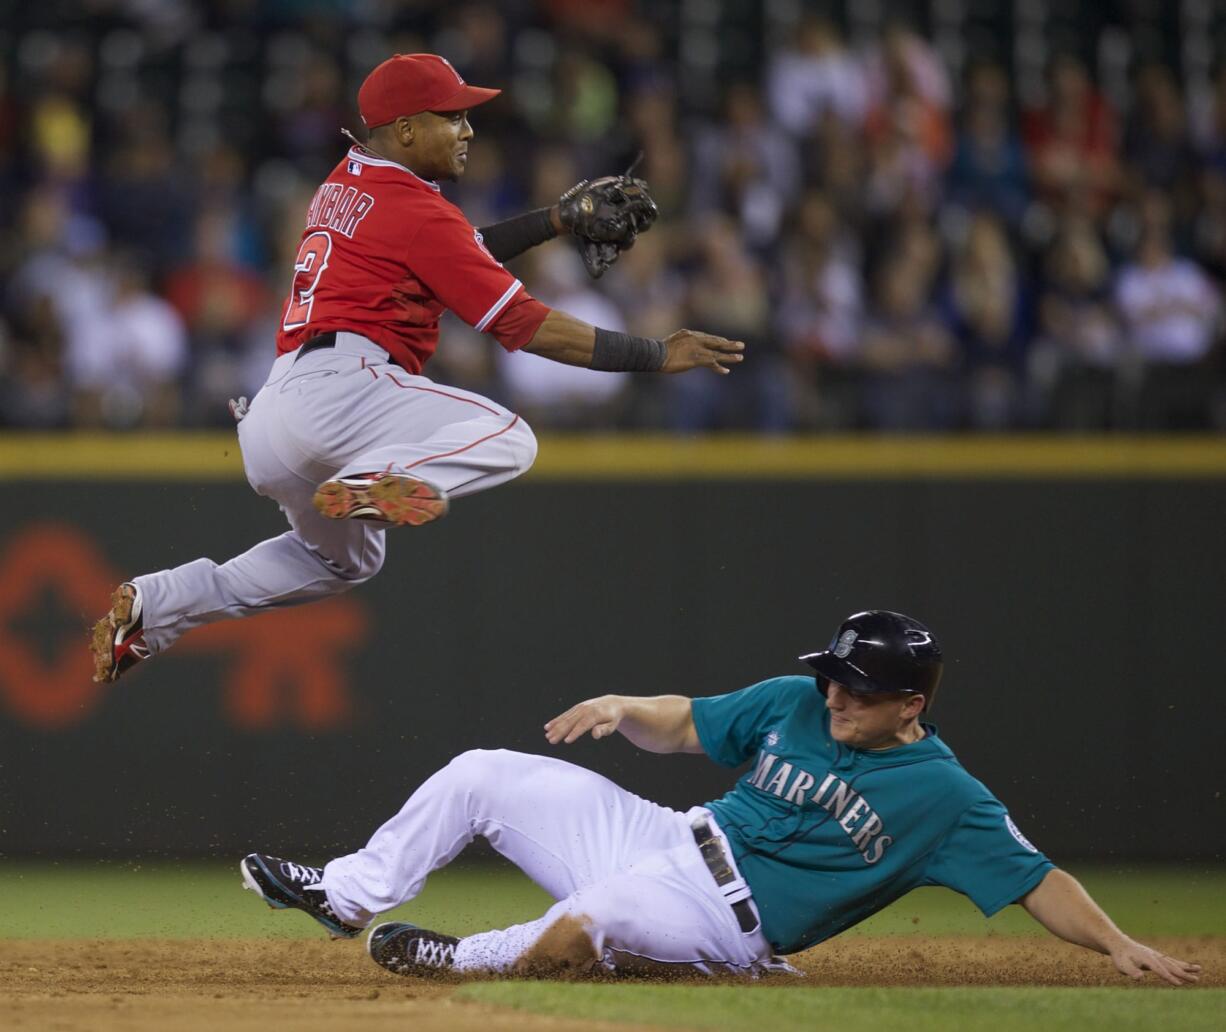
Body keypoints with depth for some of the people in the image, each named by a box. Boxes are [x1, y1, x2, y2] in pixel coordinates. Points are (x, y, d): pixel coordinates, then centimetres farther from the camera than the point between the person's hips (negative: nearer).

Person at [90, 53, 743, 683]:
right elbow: (525, 326, -6)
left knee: (342, 559, 31)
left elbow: (460, 252, 34)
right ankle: (374, 481, -43)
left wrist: (558, 219, 26)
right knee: (506, 437, -20)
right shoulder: (418, 211, -5)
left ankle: (151, 606, 24)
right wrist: (657, 357, -2)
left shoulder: (346, 182, 21)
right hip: (338, 386, -10)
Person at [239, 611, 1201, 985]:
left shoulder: (943, 795, -12)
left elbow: (1038, 881, -14)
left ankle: (468, 962, -15)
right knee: (482, 774, 4)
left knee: (603, 911, -41)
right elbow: (684, 726, 15)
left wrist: (1119, 943, -27)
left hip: (732, 918, -7)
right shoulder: (793, 704, 5)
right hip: (672, 842, 7)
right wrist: (627, 709, -6)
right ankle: (350, 895, 17)